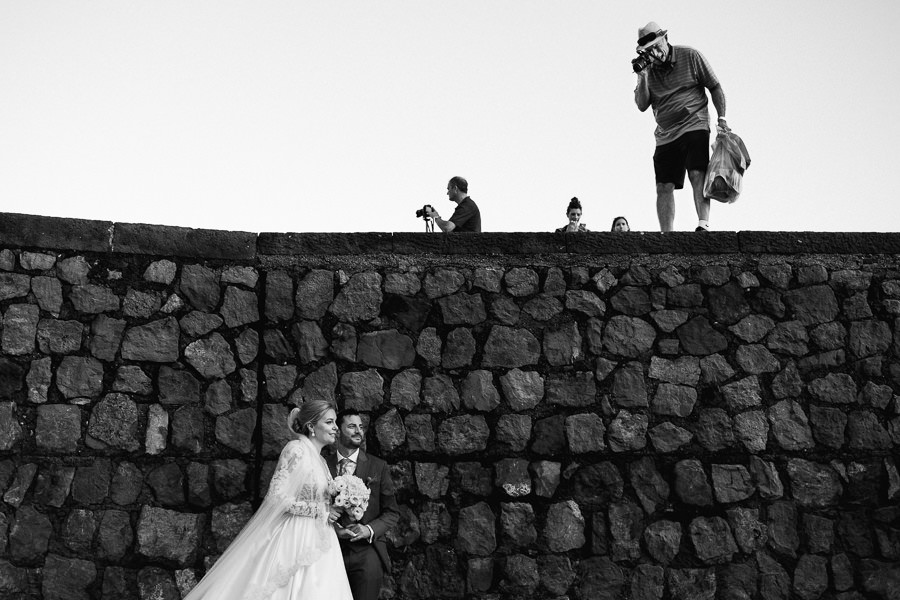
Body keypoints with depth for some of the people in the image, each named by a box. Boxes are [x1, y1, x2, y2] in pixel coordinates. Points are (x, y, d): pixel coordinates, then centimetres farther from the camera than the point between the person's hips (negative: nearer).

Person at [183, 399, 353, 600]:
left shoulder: (319, 459, 15)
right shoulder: (296, 450, -10)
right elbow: (277, 496, -17)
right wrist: (320, 510, -13)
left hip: (315, 542, 8)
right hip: (293, 539, -8)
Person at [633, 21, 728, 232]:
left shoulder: (690, 56, -1)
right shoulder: (649, 69, 9)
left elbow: (715, 87, 4)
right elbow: (642, 106, 5)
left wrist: (721, 117, -5)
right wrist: (643, 78, -8)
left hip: (694, 126, -4)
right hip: (665, 135, 4)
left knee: (697, 175, -22)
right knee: (664, 187, -2)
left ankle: (704, 224, -28)